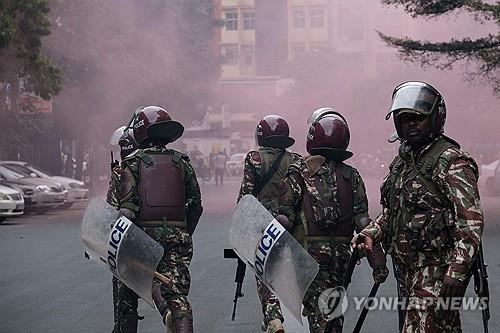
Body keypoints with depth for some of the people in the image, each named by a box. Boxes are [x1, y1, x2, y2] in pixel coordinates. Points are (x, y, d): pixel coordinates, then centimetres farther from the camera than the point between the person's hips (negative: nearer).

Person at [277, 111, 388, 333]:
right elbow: (363, 223, -2)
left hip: (307, 253, -3)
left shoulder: (297, 174, -3)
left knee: (319, 313, -5)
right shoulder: (351, 177, 4)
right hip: (341, 254, 3)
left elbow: (285, 219, -9)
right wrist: (378, 261, -1)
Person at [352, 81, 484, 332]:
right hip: (408, 269, 8)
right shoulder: (401, 161, 15)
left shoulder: (451, 161, -11)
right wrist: (371, 233, 8)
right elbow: (390, 210, 26)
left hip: (439, 268, -8)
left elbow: (471, 219, -17)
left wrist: (457, 271, -23)